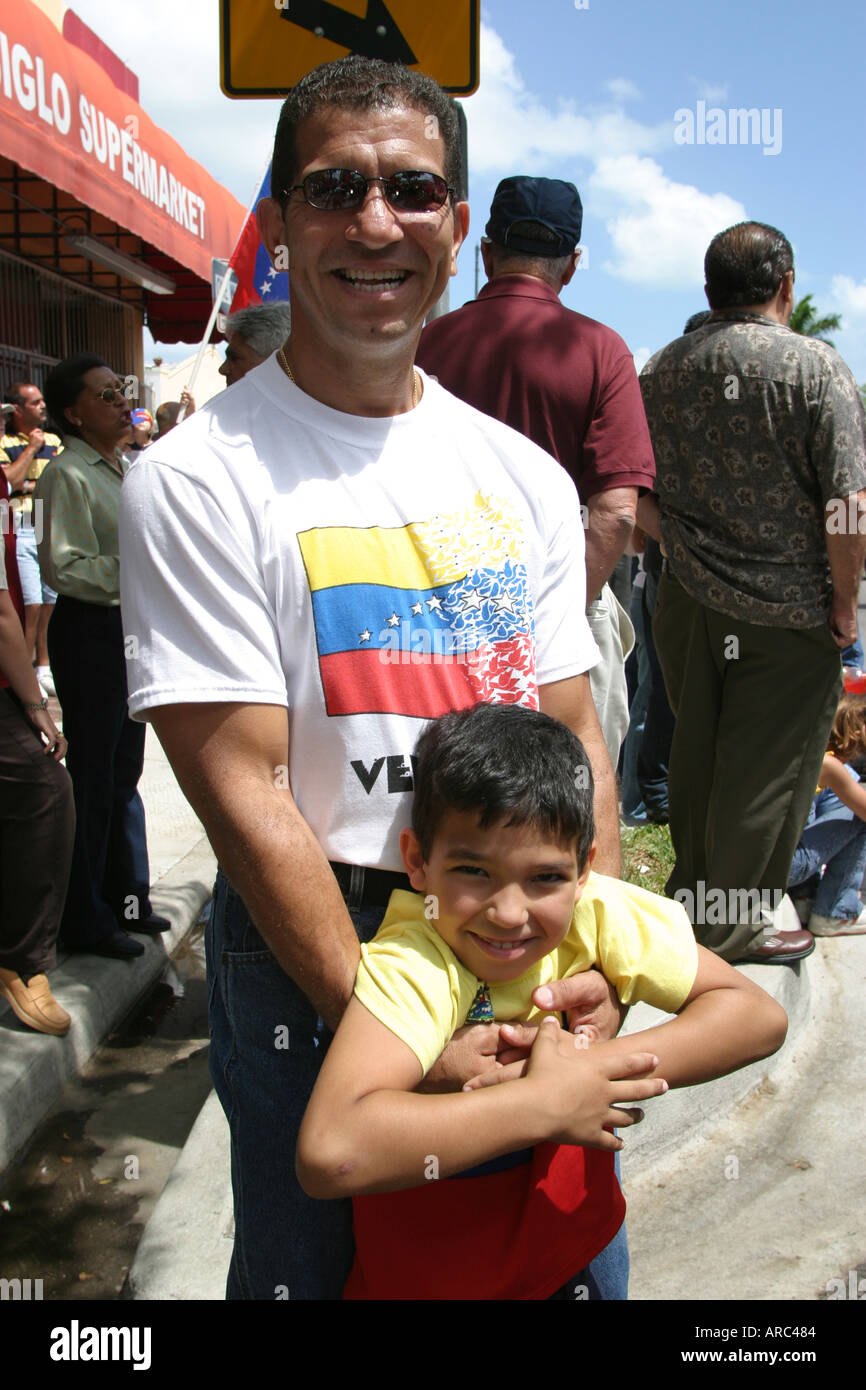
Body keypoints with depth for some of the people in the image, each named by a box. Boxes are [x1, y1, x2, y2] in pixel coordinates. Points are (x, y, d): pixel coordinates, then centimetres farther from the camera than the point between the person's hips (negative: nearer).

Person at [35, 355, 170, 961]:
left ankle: (126, 898, 29)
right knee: (92, 775, -1)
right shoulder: (68, 474, -13)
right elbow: (63, 565, -20)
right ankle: (86, 918, 12)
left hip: (128, 627, 9)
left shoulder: (119, 468, 15)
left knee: (125, 770, 16)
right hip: (89, 631, -9)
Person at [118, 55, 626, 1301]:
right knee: (317, 1264, 14)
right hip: (308, 960, -4)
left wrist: (602, 965, -9)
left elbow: (573, 735, 4)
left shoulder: (527, 478, 3)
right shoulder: (196, 483, -14)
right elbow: (246, 797, -17)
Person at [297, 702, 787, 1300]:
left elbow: (760, 1016, -15)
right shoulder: (409, 964, -33)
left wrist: (596, 1066, -28)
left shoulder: (597, 913, -19)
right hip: (428, 1277, -4)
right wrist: (548, 1102, -39)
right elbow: (329, 1152, -48)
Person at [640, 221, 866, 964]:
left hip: (687, 604, 5)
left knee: (695, 756, 18)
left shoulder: (661, 370, 4)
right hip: (786, 611, -5)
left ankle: (690, 894, 33)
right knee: (768, 770, 6)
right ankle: (735, 923, 17)